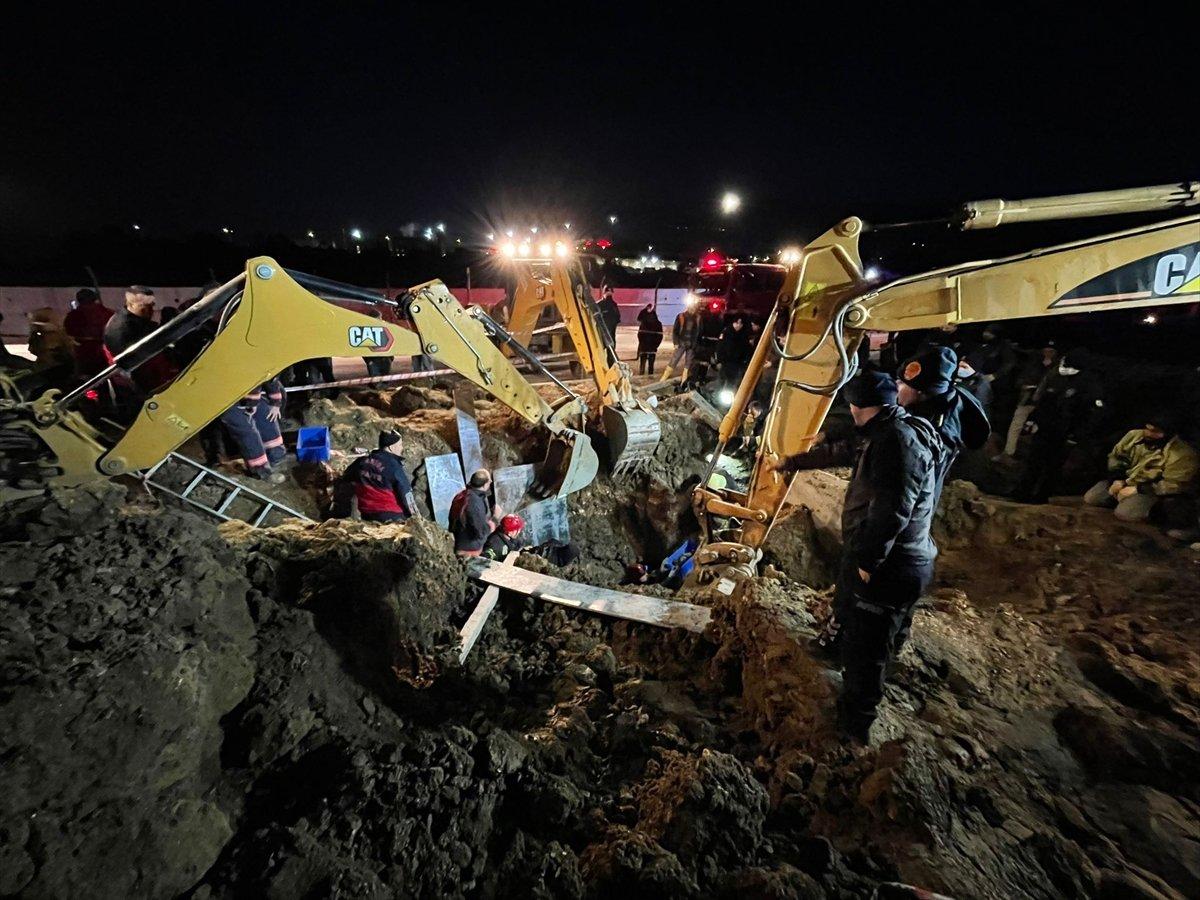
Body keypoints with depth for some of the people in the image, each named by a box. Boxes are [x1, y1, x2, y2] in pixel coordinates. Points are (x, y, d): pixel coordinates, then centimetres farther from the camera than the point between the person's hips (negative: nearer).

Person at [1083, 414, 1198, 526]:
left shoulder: (1183, 454, -22)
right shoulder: (1135, 435, -9)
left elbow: (1174, 485, -21)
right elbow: (1116, 456, 4)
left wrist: (1136, 489, -22)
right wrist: (1118, 480, -9)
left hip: (1151, 490, -5)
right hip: (1124, 481, 5)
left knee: (1124, 513, -28)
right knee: (1090, 499, -9)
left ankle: (1155, 508, 3)